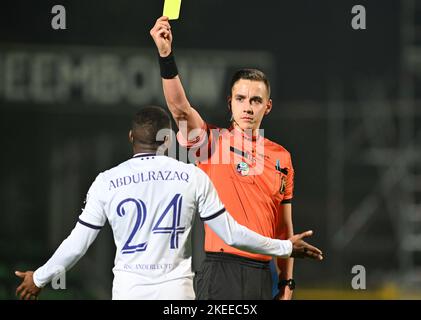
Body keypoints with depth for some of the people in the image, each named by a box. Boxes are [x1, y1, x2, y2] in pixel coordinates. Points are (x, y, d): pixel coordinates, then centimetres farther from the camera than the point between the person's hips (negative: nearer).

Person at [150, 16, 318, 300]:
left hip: (261, 274, 4)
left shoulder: (281, 157, 12)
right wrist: (166, 54, -31)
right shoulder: (213, 141, 1)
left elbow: (284, 227, 16)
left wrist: (287, 282, 11)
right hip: (221, 272, -4)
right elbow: (179, 106, -17)